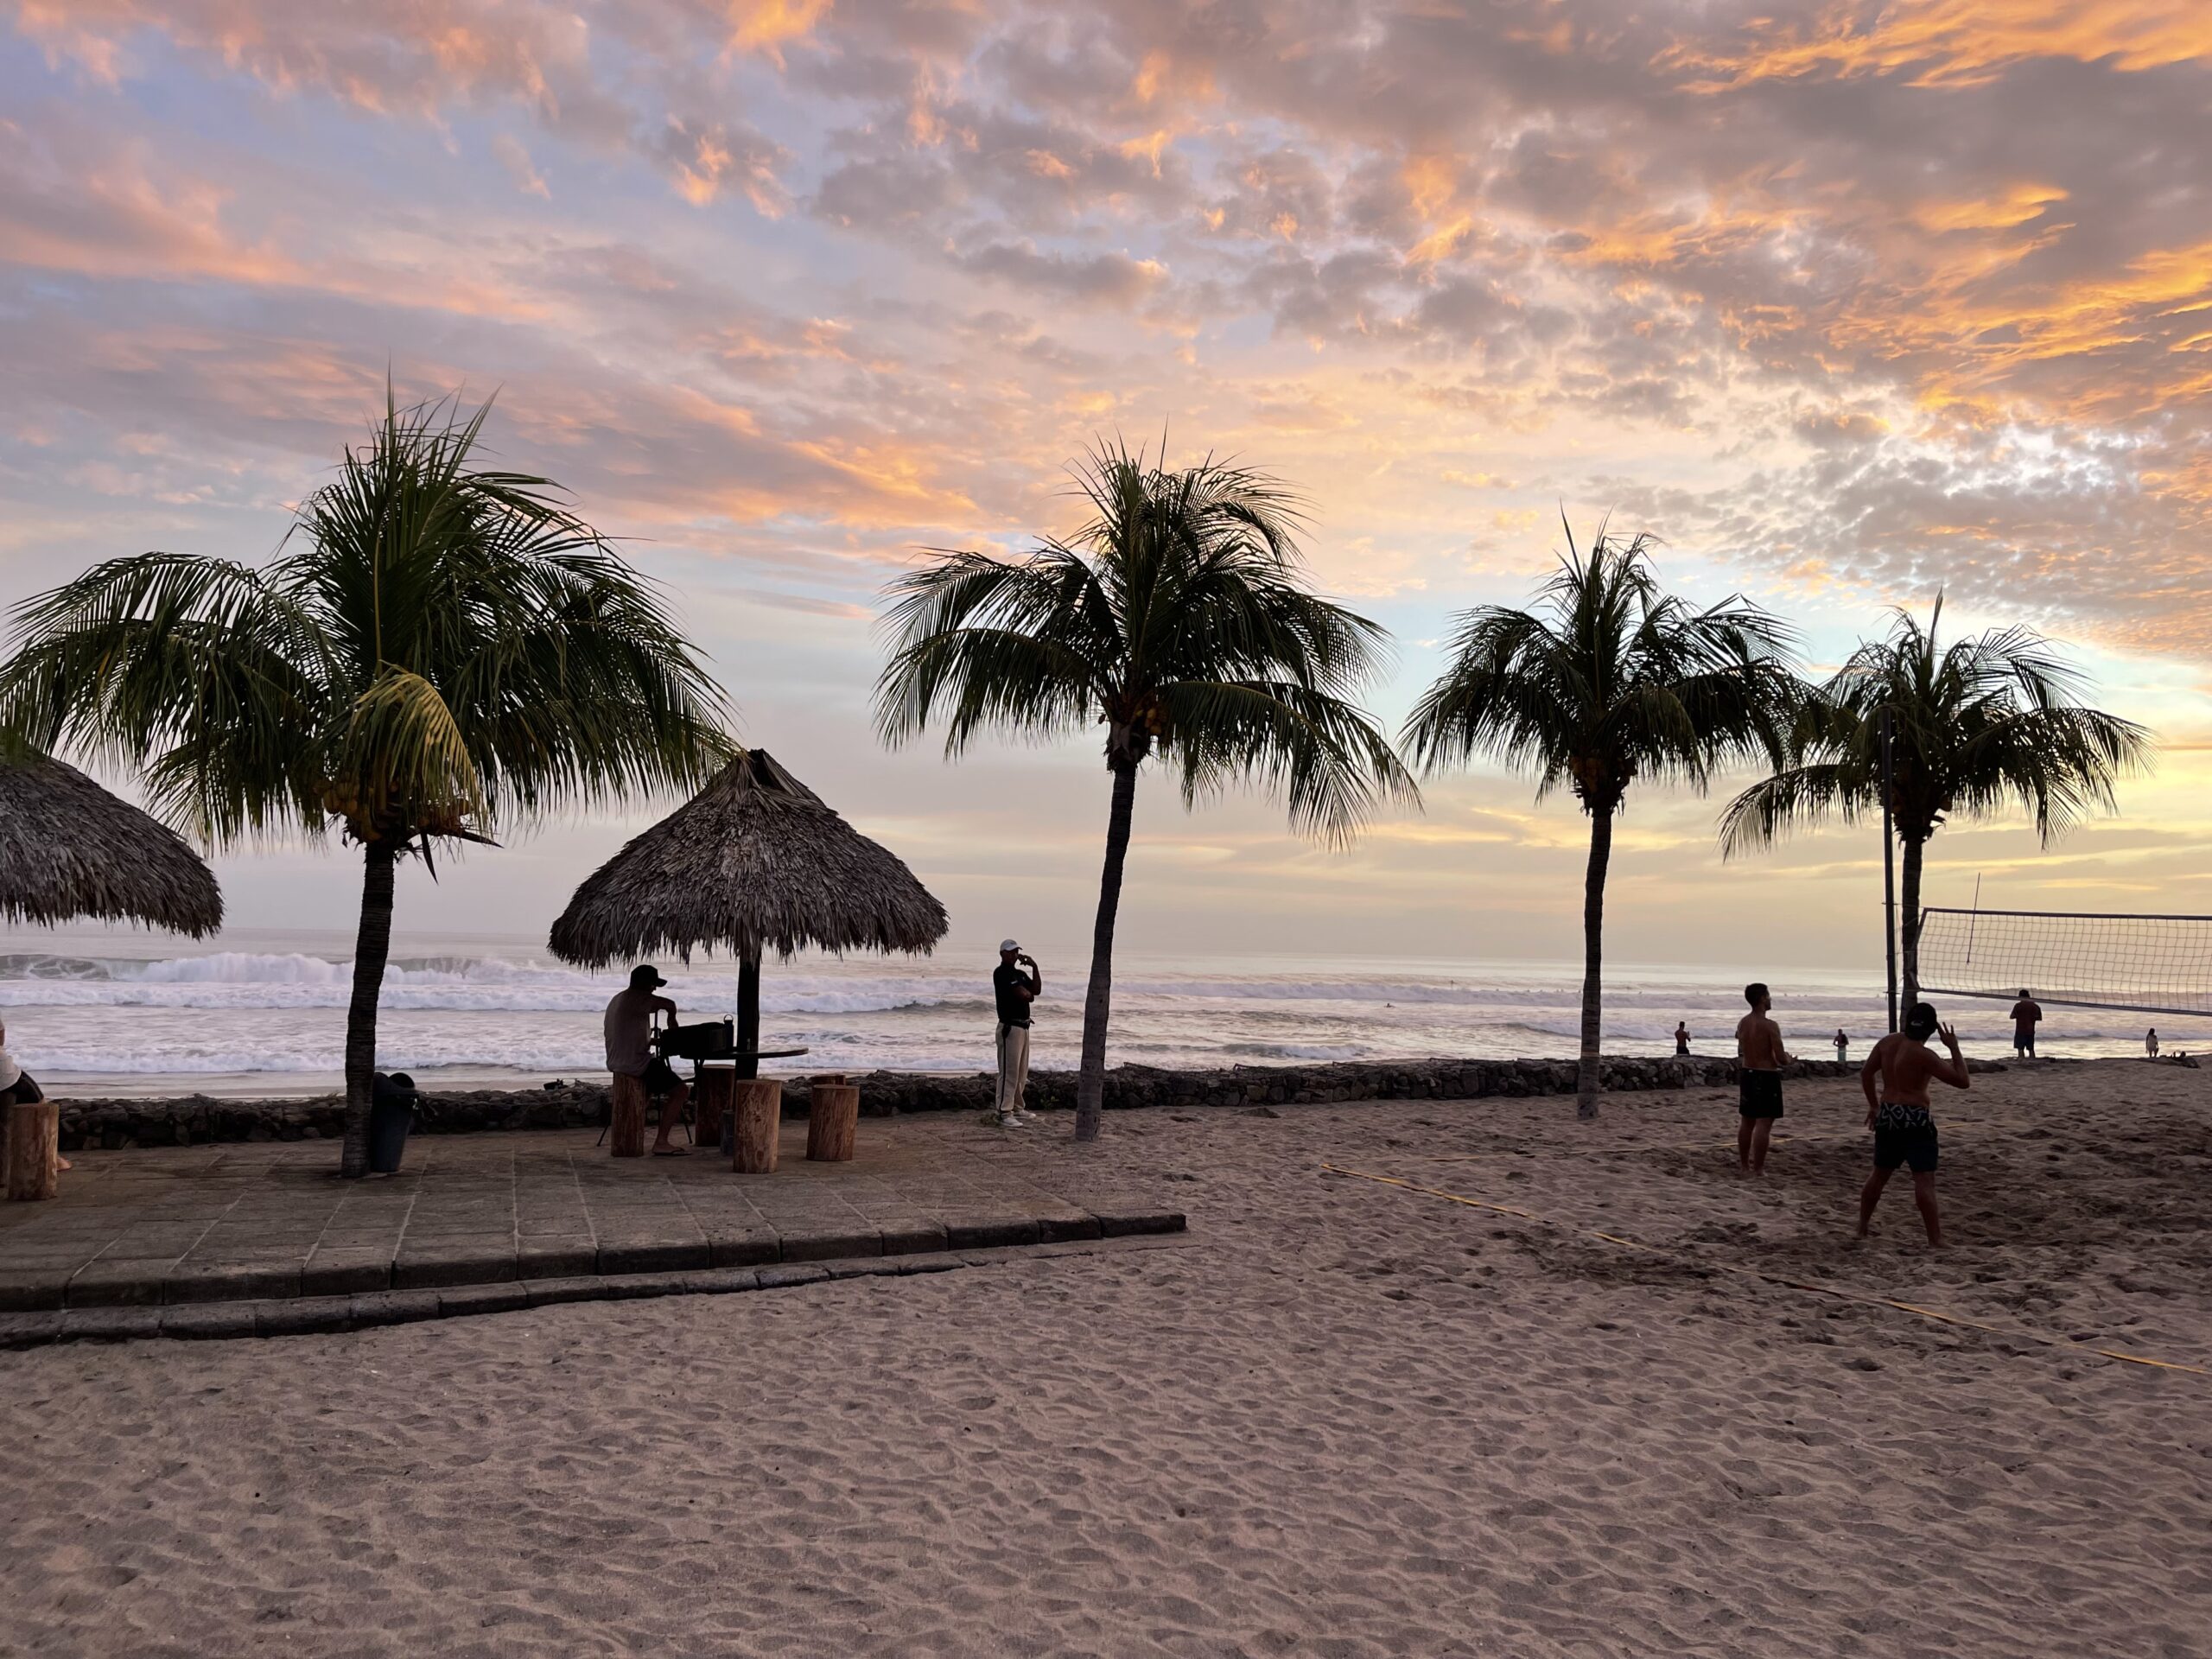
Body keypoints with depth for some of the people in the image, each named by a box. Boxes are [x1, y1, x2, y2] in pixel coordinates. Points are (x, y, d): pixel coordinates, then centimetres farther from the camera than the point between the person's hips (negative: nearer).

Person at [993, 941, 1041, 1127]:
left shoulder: (1020, 974, 18)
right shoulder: (1001, 973, -11)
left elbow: (1036, 990, 9)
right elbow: (1023, 994, -19)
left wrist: (1035, 968, 4)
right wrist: (1029, 995, 3)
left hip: (1023, 1026, 10)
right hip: (1010, 1027, -10)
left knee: (1022, 1072, 15)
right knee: (1009, 1071, -10)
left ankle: (1017, 1108, 25)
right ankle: (1004, 1114, -10)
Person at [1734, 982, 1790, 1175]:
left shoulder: (1742, 1023, 4)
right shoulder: (1770, 1025, -18)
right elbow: (1780, 1058, -19)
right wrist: (1788, 1061, 5)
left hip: (1747, 1073, 7)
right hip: (1766, 1076, -7)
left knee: (1746, 1122, 15)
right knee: (1763, 1124, -3)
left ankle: (1744, 1166, 22)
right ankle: (1758, 1169, -3)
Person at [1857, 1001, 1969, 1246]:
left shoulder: (1887, 1042, 4)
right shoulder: (1924, 1055, -17)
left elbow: (1866, 1073, 15)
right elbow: (1963, 1081, -15)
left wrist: (1873, 1105, 25)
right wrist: (1954, 1047, -9)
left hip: (1887, 1116, 7)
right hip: (1914, 1119, -7)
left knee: (1879, 1175, 20)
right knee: (1924, 1179, -7)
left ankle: (1862, 1226, 30)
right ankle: (1935, 1239, -10)